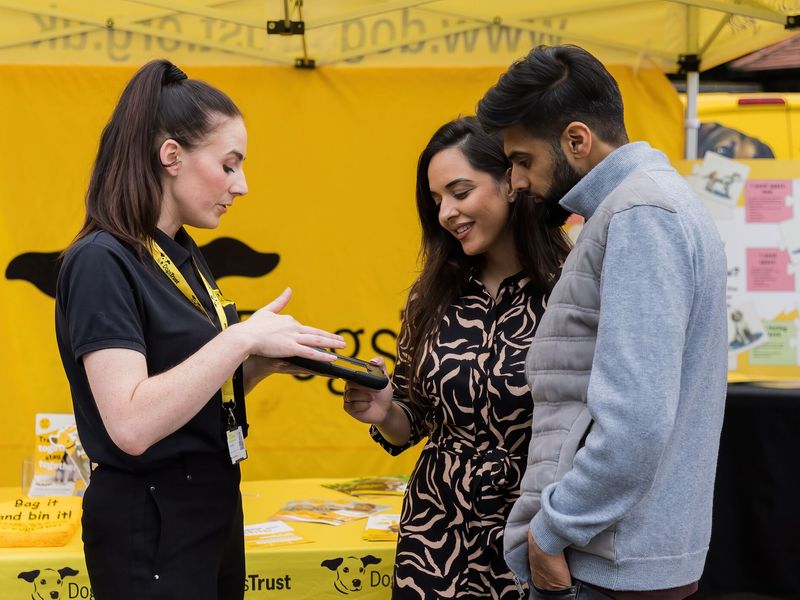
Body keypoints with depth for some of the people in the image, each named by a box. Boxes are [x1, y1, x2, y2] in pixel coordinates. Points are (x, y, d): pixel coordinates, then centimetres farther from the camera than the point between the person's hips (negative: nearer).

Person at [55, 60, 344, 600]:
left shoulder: (184, 255, 9)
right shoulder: (102, 262, -18)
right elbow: (131, 425, -28)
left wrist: (265, 362, -2)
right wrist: (243, 337, -25)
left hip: (213, 509, 9)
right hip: (150, 528, -9)